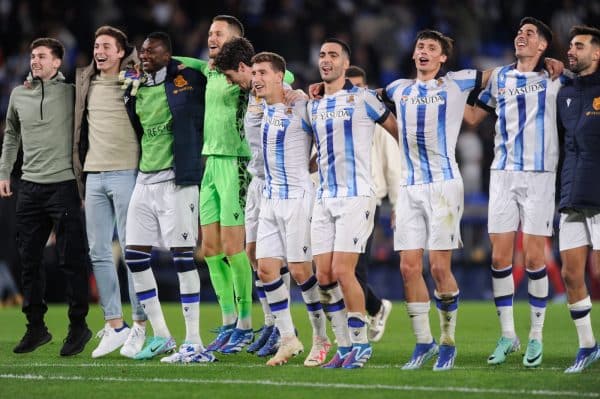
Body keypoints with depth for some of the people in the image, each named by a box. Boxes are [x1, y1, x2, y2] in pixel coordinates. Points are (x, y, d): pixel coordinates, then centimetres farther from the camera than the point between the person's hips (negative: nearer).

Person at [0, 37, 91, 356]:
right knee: (29, 259, 7)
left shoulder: (71, 93, -4)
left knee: (71, 259, -4)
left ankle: (78, 326, 3)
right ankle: (36, 326, 16)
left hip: (64, 185, -5)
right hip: (30, 187, 5)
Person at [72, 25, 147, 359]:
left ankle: (140, 326, 2)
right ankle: (114, 325, 11)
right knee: (99, 253, 5)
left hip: (125, 172, -5)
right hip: (94, 175, 6)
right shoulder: (85, 80, 12)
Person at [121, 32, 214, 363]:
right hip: (145, 180, 7)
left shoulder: (188, 81, -6)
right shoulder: (135, 91, 11)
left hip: (176, 180, -7)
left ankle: (194, 344, -6)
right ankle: (160, 336, 15)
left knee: (182, 256, -9)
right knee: (134, 256, 5)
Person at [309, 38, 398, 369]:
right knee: (324, 276, 0)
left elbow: (398, 130, 4)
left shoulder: (361, 99, -4)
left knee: (342, 271, -14)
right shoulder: (313, 106, 15)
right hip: (324, 199, 6)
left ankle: (361, 343, -2)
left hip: (355, 196, -6)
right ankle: (344, 345, 9)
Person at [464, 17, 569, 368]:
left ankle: (536, 338, 6)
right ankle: (508, 335, 10)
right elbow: (473, 117, 23)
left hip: (539, 174, -3)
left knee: (534, 258, -5)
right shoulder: (500, 77, 14)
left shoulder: (556, 78, 4)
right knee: (500, 257, 0)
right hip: (503, 174, 3)